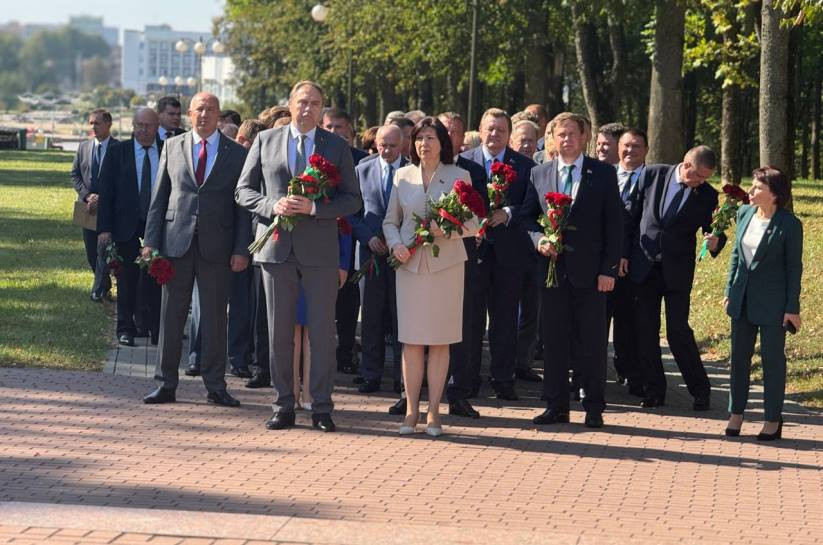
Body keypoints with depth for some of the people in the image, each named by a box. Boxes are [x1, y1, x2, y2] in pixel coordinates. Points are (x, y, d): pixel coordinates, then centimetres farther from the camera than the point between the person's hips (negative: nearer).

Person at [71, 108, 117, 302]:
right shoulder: (83, 147, 9)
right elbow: (75, 175, 9)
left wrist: (102, 199, -16)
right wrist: (87, 195, -7)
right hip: (88, 206, 5)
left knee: (104, 249, -10)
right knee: (91, 251, 11)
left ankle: (98, 291, -6)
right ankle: (105, 284, 27)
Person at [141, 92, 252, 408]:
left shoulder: (236, 153, 5)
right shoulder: (172, 147, 9)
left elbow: (242, 205, 3)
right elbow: (159, 198, 8)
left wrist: (241, 250, -5)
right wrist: (151, 241, 0)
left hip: (217, 247, -1)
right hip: (176, 242, 1)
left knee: (215, 317, 4)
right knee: (171, 315, 4)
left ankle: (215, 386, 11)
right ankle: (166, 384, 11)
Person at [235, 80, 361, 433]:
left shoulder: (337, 146, 5)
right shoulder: (265, 141, 8)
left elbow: (352, 200, 2)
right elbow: (244, 190, 8)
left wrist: (313, 207, -14)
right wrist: (272, 205, -11)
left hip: (320, 251, -1)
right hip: (277, 246, 1)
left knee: (322, 331, 2)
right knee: (279, 331, 5)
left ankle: (322, 409, 8)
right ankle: (283, 407, 13)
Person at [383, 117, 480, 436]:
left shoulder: (458, 176, 3)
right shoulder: (403, 176, 9)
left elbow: (473, 224, 1)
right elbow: (390, 221, 14)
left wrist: (446, 230, -17)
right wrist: (395, 244, -6)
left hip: (445, 265, -2)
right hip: (410, 265, 2)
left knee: (440, 342, 1)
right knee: (411, 341, 0)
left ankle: (433, 412, 7)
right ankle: (411, 411, 5)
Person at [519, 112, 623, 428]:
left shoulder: (603, 174, 1)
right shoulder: (539, 175, 9)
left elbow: (614, 224, -1)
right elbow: (526, 217, 13)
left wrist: (609, 269, -7)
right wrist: (539, 239, -8)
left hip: (590, 271, -2)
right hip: (552, 268, 2)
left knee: (592, 341, 2)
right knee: (554, 339, 6)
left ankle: (594, 408, 11)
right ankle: (556, 407, 13)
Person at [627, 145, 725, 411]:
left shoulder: (708, 195, -3)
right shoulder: (653, 175, -1)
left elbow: (713, 230, 4)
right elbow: (634, 214, 4)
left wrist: (715, 242, -20)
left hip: (678, 271, -2)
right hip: (644, 267, 2)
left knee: (678, 331, -6)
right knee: (645, 330, 5)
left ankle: (700, 391, 7)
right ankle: (653, 391, 15)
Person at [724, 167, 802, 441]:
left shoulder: (789, 224, -12)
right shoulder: (745, 213, 3)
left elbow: (794, 268, -9)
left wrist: (792, 308, -10)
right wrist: (730, 290, 11)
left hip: (772, 301, -6)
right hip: (743, 298, 6)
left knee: (772, 358, 3)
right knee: (739, 356, 10)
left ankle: (773, 419, 13)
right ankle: (736, 413, 20)